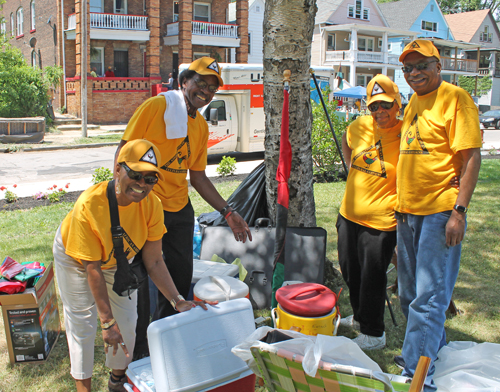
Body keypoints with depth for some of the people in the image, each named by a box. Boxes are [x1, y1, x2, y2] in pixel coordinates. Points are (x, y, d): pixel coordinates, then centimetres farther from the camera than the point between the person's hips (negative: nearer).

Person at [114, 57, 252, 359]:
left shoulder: (201, 126, 12)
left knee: (181, 279, 13)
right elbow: (124, 152, -10)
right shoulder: (157, 106, -9)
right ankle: (139, 350, 22)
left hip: (180, 209, 7)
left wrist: (228, 212, 12)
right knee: (139, 280, 2)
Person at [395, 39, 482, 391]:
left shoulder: (455, 98, -8)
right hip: (408, 212, 9)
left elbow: (472, 157, -14)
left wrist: (459, 210, -20)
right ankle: (436, 354, 35)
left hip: (440, 212, -9)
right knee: (410, 295, 17)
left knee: (428, 297, -5)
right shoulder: (414, 104, 16)